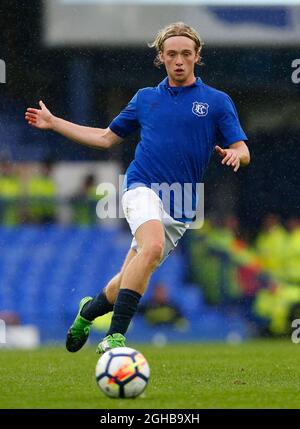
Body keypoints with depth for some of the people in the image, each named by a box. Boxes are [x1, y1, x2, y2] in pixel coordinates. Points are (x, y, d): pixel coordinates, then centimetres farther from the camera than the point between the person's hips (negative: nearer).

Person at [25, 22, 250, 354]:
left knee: (129, 283, 4)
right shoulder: (146, 98, 16)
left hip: (180, 207, 1)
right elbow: (107, 137, 25)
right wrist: (53, 123, 24)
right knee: (152, 246, -32)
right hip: (143, 187, -1)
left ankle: (88, 310, 37)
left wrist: (234, 154, -21)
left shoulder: (217, 102, 9)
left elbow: (242, 151, 4)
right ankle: (115, 336, -34)